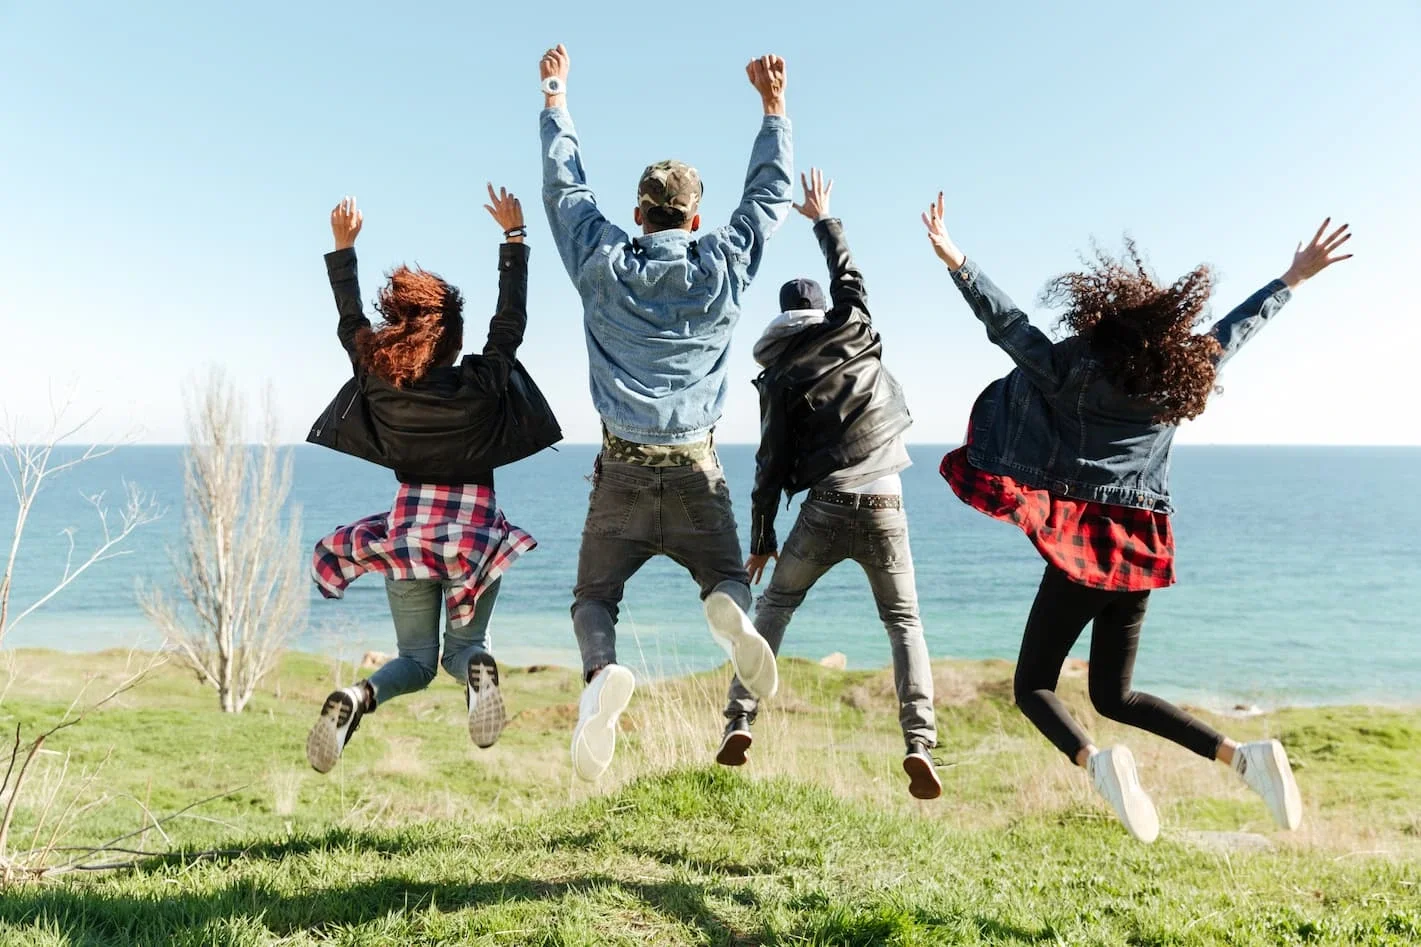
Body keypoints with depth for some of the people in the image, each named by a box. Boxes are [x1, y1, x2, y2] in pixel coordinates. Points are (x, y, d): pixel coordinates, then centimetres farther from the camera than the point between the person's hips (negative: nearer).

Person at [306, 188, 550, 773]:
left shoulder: (379, 386, -7)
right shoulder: (481, 385, -13)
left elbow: (351, 323, 9)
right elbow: (511, 321, -2)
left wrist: (343, 248, 18)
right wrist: (513, 236, 4)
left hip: (408, 528, 2)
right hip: (475, 531, -2)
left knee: (416, 657, 13)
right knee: (464, 642, 14)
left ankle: (357, 697, -20)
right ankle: (478, 669, -25)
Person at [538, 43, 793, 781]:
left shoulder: (603, 266, 1)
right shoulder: (722, 268, 1)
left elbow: (564, 188, 15)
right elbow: (769, 193, 14)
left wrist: (555, 98, 26)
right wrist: (774, 107, 22)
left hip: (622, 471, 0)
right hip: (696, 471, 0)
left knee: (594, 596, 10)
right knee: (726, 579, 18)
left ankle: (602, 673, -24)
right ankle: (729, 613, -21)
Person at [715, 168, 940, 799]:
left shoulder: (778, 376, 5)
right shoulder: (856, 331, 9)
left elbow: (772, 463, 2)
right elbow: (847, 274, 29)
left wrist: (760, 539, 9)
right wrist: (823, 218, 43)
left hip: (826, 508, -1)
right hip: (884, 508, 1)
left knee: (775, 604, 18)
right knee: (904, 623, 11)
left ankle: (739, 722, 7)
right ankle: (920, 744, -6)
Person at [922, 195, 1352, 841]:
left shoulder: (1073, 374, -10)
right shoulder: (1182, 382, 4)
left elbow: (1007, 324, -13)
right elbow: (1239, 326, 17)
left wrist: (956, 261, -14)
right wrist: (1295, 278, 32)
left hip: (1078, 550, -5)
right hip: (1141, 553, 5)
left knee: (1033, 686, 5)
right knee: (1113, 695, 17)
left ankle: (1095, 763, -24)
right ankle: (1244, 756, 1)